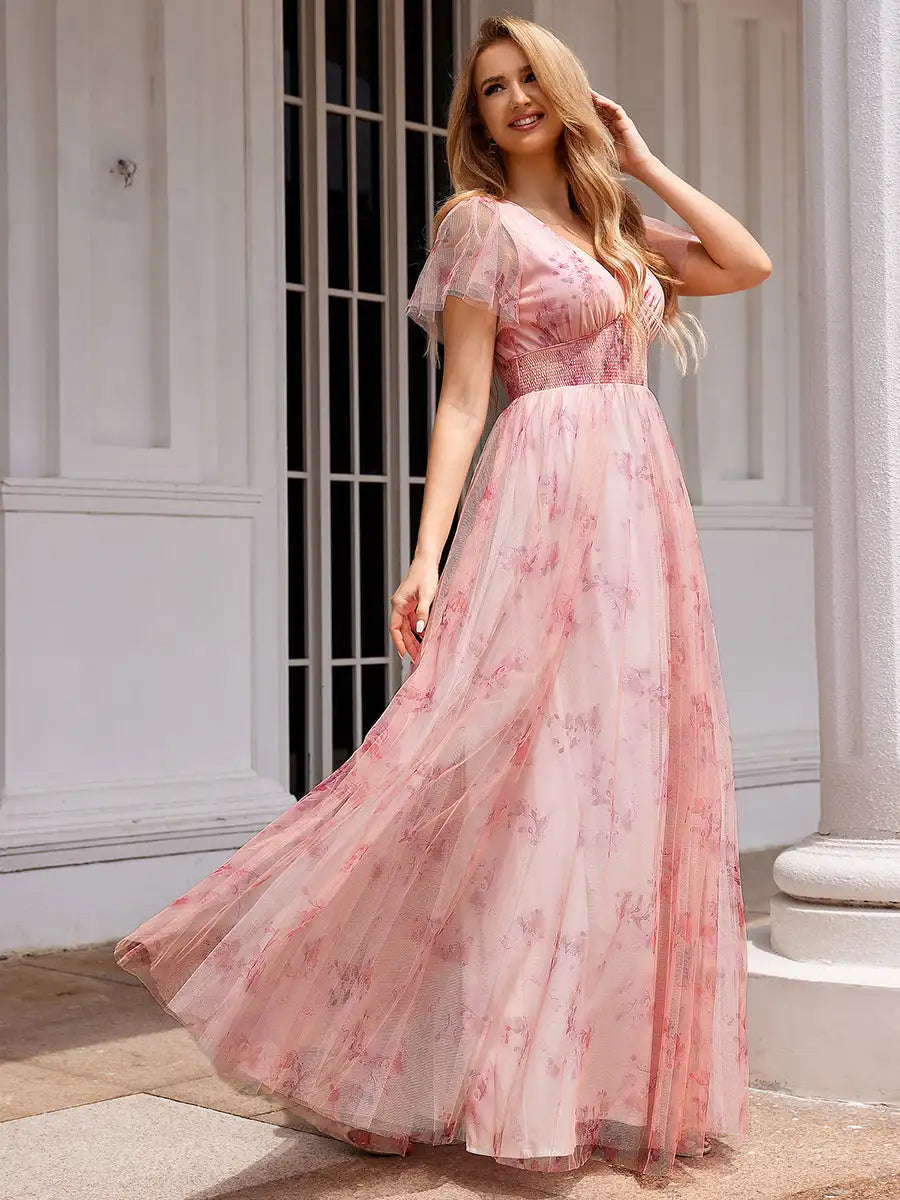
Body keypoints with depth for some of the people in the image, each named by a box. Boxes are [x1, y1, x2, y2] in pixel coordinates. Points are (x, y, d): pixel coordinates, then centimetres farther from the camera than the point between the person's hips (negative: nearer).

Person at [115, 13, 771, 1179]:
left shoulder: (613, 226, 19)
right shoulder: (482, 221, 0)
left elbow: (748, 264, 12)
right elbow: (462, 398, -7)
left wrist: (641, 163, 14)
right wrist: (428, 554, -16)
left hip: (641, 511, 7)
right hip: (548, 503, -7)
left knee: (627, 777, 6)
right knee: (523, 774, -10)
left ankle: (613, 1070, 13)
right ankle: (507, 1074, 0)